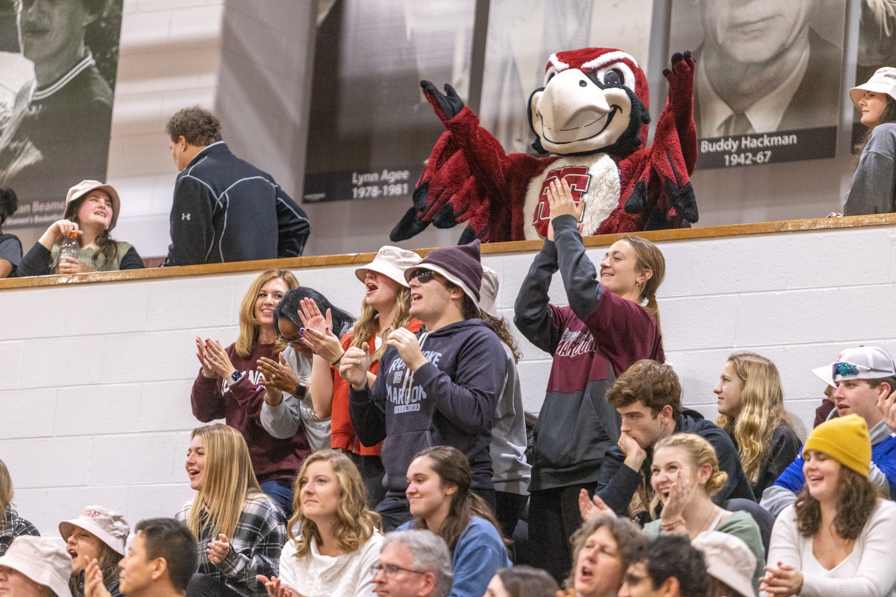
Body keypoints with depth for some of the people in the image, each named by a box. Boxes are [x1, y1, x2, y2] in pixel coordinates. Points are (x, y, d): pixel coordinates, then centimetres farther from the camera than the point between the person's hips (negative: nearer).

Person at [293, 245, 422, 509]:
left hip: (385, 460, -6)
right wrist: (319, 349, 7)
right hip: (347, 457, 6)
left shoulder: (415, 334, -2)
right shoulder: (352, 338, 18)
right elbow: (323, 407, 13)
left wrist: (339, 359, -15)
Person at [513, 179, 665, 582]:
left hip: (595, 469, -8)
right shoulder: (574, 322, 20)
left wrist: (566, 224, -10)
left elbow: (583, 290, -19)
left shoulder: (636, 321, -4)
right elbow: (527, 314, 7)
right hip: (552, 468, 8)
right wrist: (552, 246, 6)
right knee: (546, 577, 7)